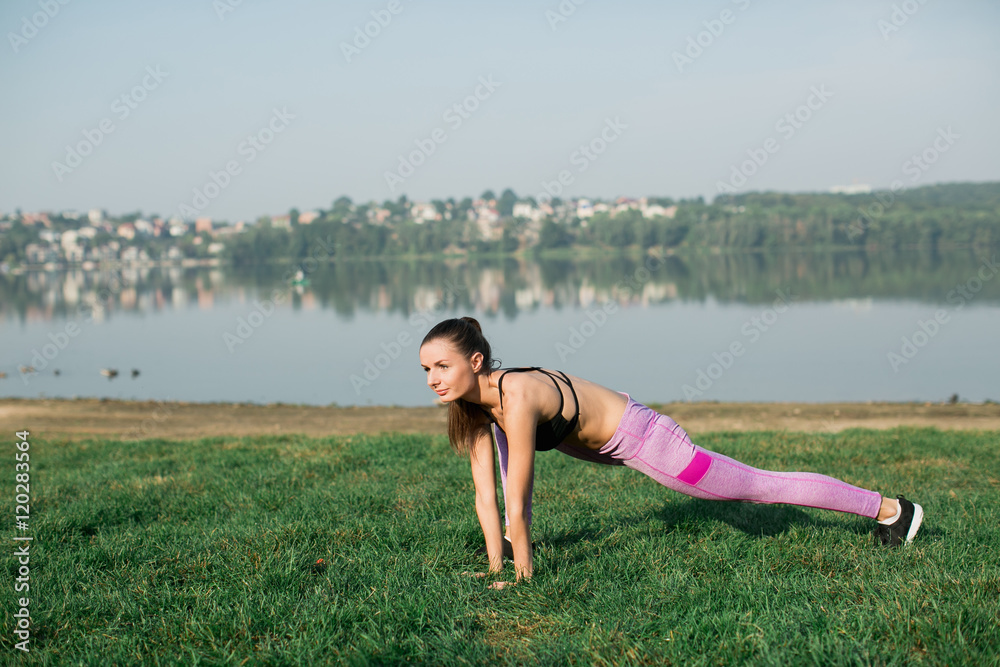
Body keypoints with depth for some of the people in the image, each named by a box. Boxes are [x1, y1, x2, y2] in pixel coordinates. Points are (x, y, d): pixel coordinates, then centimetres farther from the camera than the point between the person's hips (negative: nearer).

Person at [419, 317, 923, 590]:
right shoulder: (470, 400, -10)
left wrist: (523, 574, -24)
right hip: (598, 437, 8)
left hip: (641, 439, -8)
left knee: (762, 488, 3)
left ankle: (890, 507, 18)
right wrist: (495, 566, -4)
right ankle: (517, 535, 22)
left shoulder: (516, 396, -34)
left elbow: (517, 500, -31)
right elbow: (485, 493, -4)